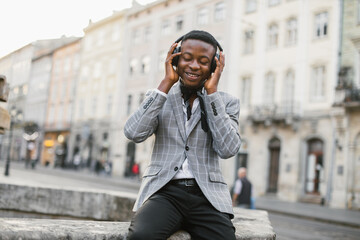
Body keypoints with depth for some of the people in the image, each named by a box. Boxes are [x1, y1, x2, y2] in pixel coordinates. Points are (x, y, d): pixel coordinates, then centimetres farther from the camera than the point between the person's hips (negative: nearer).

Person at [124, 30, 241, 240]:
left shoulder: (227, 102, 10)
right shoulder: (160, 96, 11)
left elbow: (228, 149, -6)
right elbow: (134, 133, -7)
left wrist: (212, 91, -6)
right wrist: (167, 82, -5)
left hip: (207, 195, 1)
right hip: (164, 191, 0)